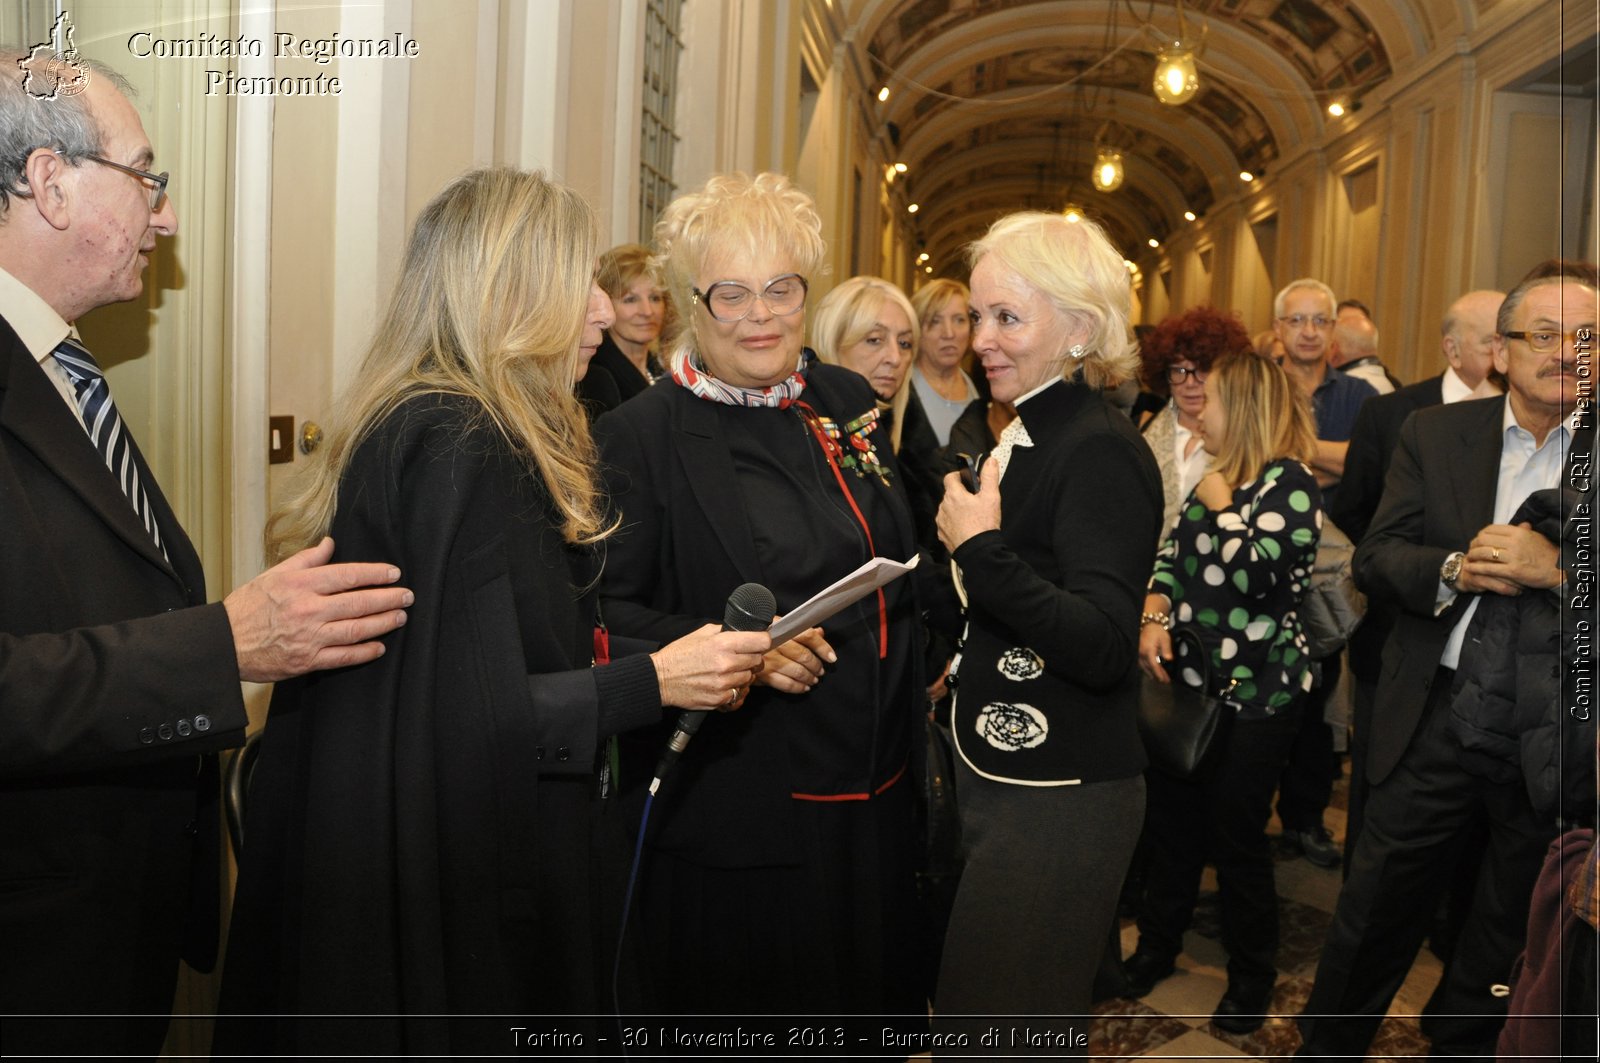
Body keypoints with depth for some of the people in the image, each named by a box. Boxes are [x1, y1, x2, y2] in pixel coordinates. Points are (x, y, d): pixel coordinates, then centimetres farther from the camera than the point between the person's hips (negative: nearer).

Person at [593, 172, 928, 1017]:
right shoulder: (642, 435, -11)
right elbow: (609, 613, -13)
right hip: (735, 811, -5)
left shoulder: (846, 400, 6)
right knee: (741, 1008, 12)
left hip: (874, 795, 6)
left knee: (873, 994, 21)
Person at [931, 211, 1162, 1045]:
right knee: (968, 1012, 22)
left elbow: (1105, 649, -27)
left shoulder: (1100, 452, -18)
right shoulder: (1025, 436, 10)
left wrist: (981, 548, -24)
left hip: (1060, 800, -9)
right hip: (997, 777, 9)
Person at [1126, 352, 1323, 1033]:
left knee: (1237, 837, 5)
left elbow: (1257, 574, -25)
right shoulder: (1216, 477, 12)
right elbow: (1171, 556, 9)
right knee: (1170, 820, 14)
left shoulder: (1288, 481, -12)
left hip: (1254, 694, -7)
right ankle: (1158, 943, 33)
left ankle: (1252, 976, 26)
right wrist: (1153, 617, -8)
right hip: (1187, 679, 7)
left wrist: (1220, 507, -14)